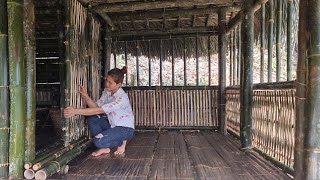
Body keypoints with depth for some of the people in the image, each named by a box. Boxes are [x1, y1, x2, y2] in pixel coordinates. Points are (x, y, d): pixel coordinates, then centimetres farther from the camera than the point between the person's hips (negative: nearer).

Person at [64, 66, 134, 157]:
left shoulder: (122, 98, -28)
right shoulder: (107, 91, -2)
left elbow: (99, 110, -34)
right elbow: (97, 106, -8)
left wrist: (76, 111, -36)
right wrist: (86, 96, -24)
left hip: (126, 129, -8)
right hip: (112, 124, 8)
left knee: (98, 141, -25)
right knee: (91, 119, -12)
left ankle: (121, 142, 4)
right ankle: (105, 148, 0)